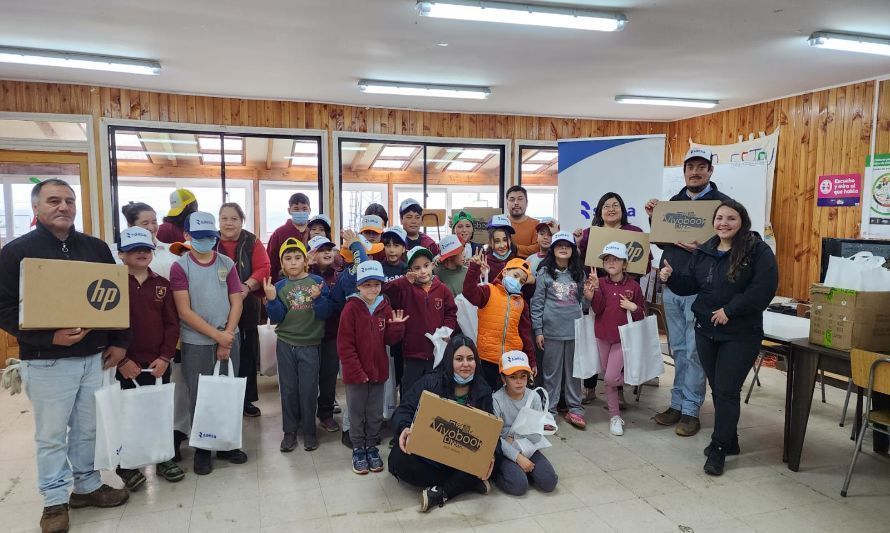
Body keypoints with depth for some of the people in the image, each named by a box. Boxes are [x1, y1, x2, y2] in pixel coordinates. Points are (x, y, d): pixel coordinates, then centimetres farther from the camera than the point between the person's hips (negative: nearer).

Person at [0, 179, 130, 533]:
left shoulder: (96, 248, 7)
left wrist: (119, 341, 5)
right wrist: (48, 337, -23)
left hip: (95, 356, 4)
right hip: (46, 361, -4)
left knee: (89, 429, 14)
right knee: (51, 435, 8)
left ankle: (87, 486, 31)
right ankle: (55, 500, 24)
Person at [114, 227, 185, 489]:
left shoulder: (162, 284, 5)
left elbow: (172, 323, 3)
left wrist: (165, 356, -6)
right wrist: (121, 360, -12)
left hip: (158, 364, 3)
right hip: (126, 366, -3)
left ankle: (164, 459, 28)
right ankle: (127, 466, 23)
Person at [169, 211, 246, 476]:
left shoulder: (227, 264, 3)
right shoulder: (180, 267, -5)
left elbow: (236, 303, 2)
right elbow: (184, 311, -10)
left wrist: (227, 337, -8)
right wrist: (217, 335, -14)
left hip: (228, 339, 3)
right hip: (196, 343, -3)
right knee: (199, 397, 5)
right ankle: (202, 450, 20)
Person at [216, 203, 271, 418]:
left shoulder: (252, 242, 3)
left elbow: (263, 268, -7)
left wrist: (247, 286, -23)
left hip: (247, 308, 1)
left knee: (247, 353, 9)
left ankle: (247, 400, 23)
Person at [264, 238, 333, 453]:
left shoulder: (317, 282, -5)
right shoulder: (279, 287, 1)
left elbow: (325, 314, -8)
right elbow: (277, 318, -3)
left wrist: (318, 298, -25)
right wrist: (271, 300, -17)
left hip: (310, 345, -2)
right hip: (285, 344, 2)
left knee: (308, 390, 5)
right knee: (288, 389, 10)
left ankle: (309, 431, 20)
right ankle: (290, 431, 23)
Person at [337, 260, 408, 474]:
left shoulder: (385, 307, 2)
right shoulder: (351, 308, -12)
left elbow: (390, 340, 4)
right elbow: (344, 344, -14)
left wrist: (397, 325, -15)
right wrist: (356, 370, -16)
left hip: (378, 370, 4)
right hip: (356, 372, -4)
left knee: (376, 414, 14)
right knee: (357, 414, 10)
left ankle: (371, 447, 30)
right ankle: (358, 450, 25)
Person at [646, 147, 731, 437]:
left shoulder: (721, 202, -5)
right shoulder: (674, 201, 12)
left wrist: (703, 248, -26)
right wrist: (654, 219, 3)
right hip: (671, 288, 6)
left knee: (694, 352, 1)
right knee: (678, 350, 13)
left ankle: (690, 410, 12)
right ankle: (677, 404, 23)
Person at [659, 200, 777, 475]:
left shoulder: (758, 251, -10)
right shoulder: (703, 251, 8)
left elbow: (763, 289, -19)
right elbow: (690, 284, 11)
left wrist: (730, 310, -21)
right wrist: (672, 275, -8)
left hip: (741, 334, -6)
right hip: (706, 330, 6)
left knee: (727, 391, -2)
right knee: (717, 388, 15)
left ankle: (718, 449, 10)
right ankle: (728, 439, 32)